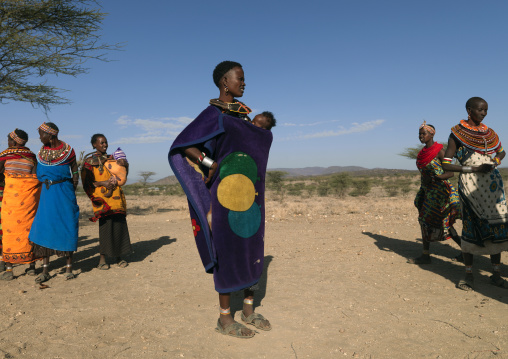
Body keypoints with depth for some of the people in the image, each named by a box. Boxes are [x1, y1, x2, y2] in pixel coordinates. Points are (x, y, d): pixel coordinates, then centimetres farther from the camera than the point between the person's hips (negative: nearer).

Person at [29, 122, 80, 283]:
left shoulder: (67, 150, -5)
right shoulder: (42, 151, 7)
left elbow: (75, 173, 0)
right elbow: (40, 172, 18)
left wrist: (70, 192, -3)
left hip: (64, 192, -4)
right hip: (47, 193, 4)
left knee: (66, 227, 0)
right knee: (44, 227, 0)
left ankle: (69, 267, 11)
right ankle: (45, 270, 7)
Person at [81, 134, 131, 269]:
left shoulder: (111, 158, 19)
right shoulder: (89, 160, 5)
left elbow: (123, 173, 23)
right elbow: (86, 182, -1)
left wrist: (124, 163, 2)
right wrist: (102, 183, -15)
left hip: (116, 196, 5)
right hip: (102, 197, -4)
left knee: (119, 224, 0)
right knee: (105, 225, -11)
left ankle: (119, 257, 9)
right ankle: (102, 258, -2)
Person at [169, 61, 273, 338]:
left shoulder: (241, 112, 15)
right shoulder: (213, 114, -8)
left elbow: (261, 139, 32)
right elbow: (181, 146, -15)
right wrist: (212, 164, -20)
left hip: (251, 192, 8)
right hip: (229, 191, -8)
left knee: (252, 249, 11)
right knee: (229, 251, -1)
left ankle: (248, 310, 25)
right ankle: (224, 318, 14)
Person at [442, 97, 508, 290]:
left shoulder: (489, 133, 11)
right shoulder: (457, 134, -4)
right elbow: (445, 164, -8)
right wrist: (473, 169, -16)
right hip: (470, 185, -5)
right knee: (470, 228, -4)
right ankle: (469, 274, 9)